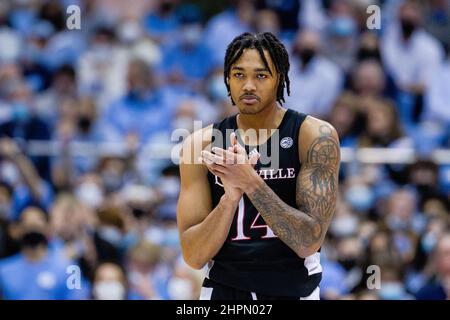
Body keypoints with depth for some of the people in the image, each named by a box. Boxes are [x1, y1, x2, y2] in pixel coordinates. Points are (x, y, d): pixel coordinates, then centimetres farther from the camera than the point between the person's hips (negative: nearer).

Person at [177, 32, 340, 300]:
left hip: (293, 290, -1)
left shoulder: (316, 136, -10)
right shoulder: (202, 144, -5)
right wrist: (230, 198, -25)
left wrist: (252, 183, -28)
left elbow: (309, 243, -19)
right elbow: (194, 256, -10)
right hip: (222, 291, 1)